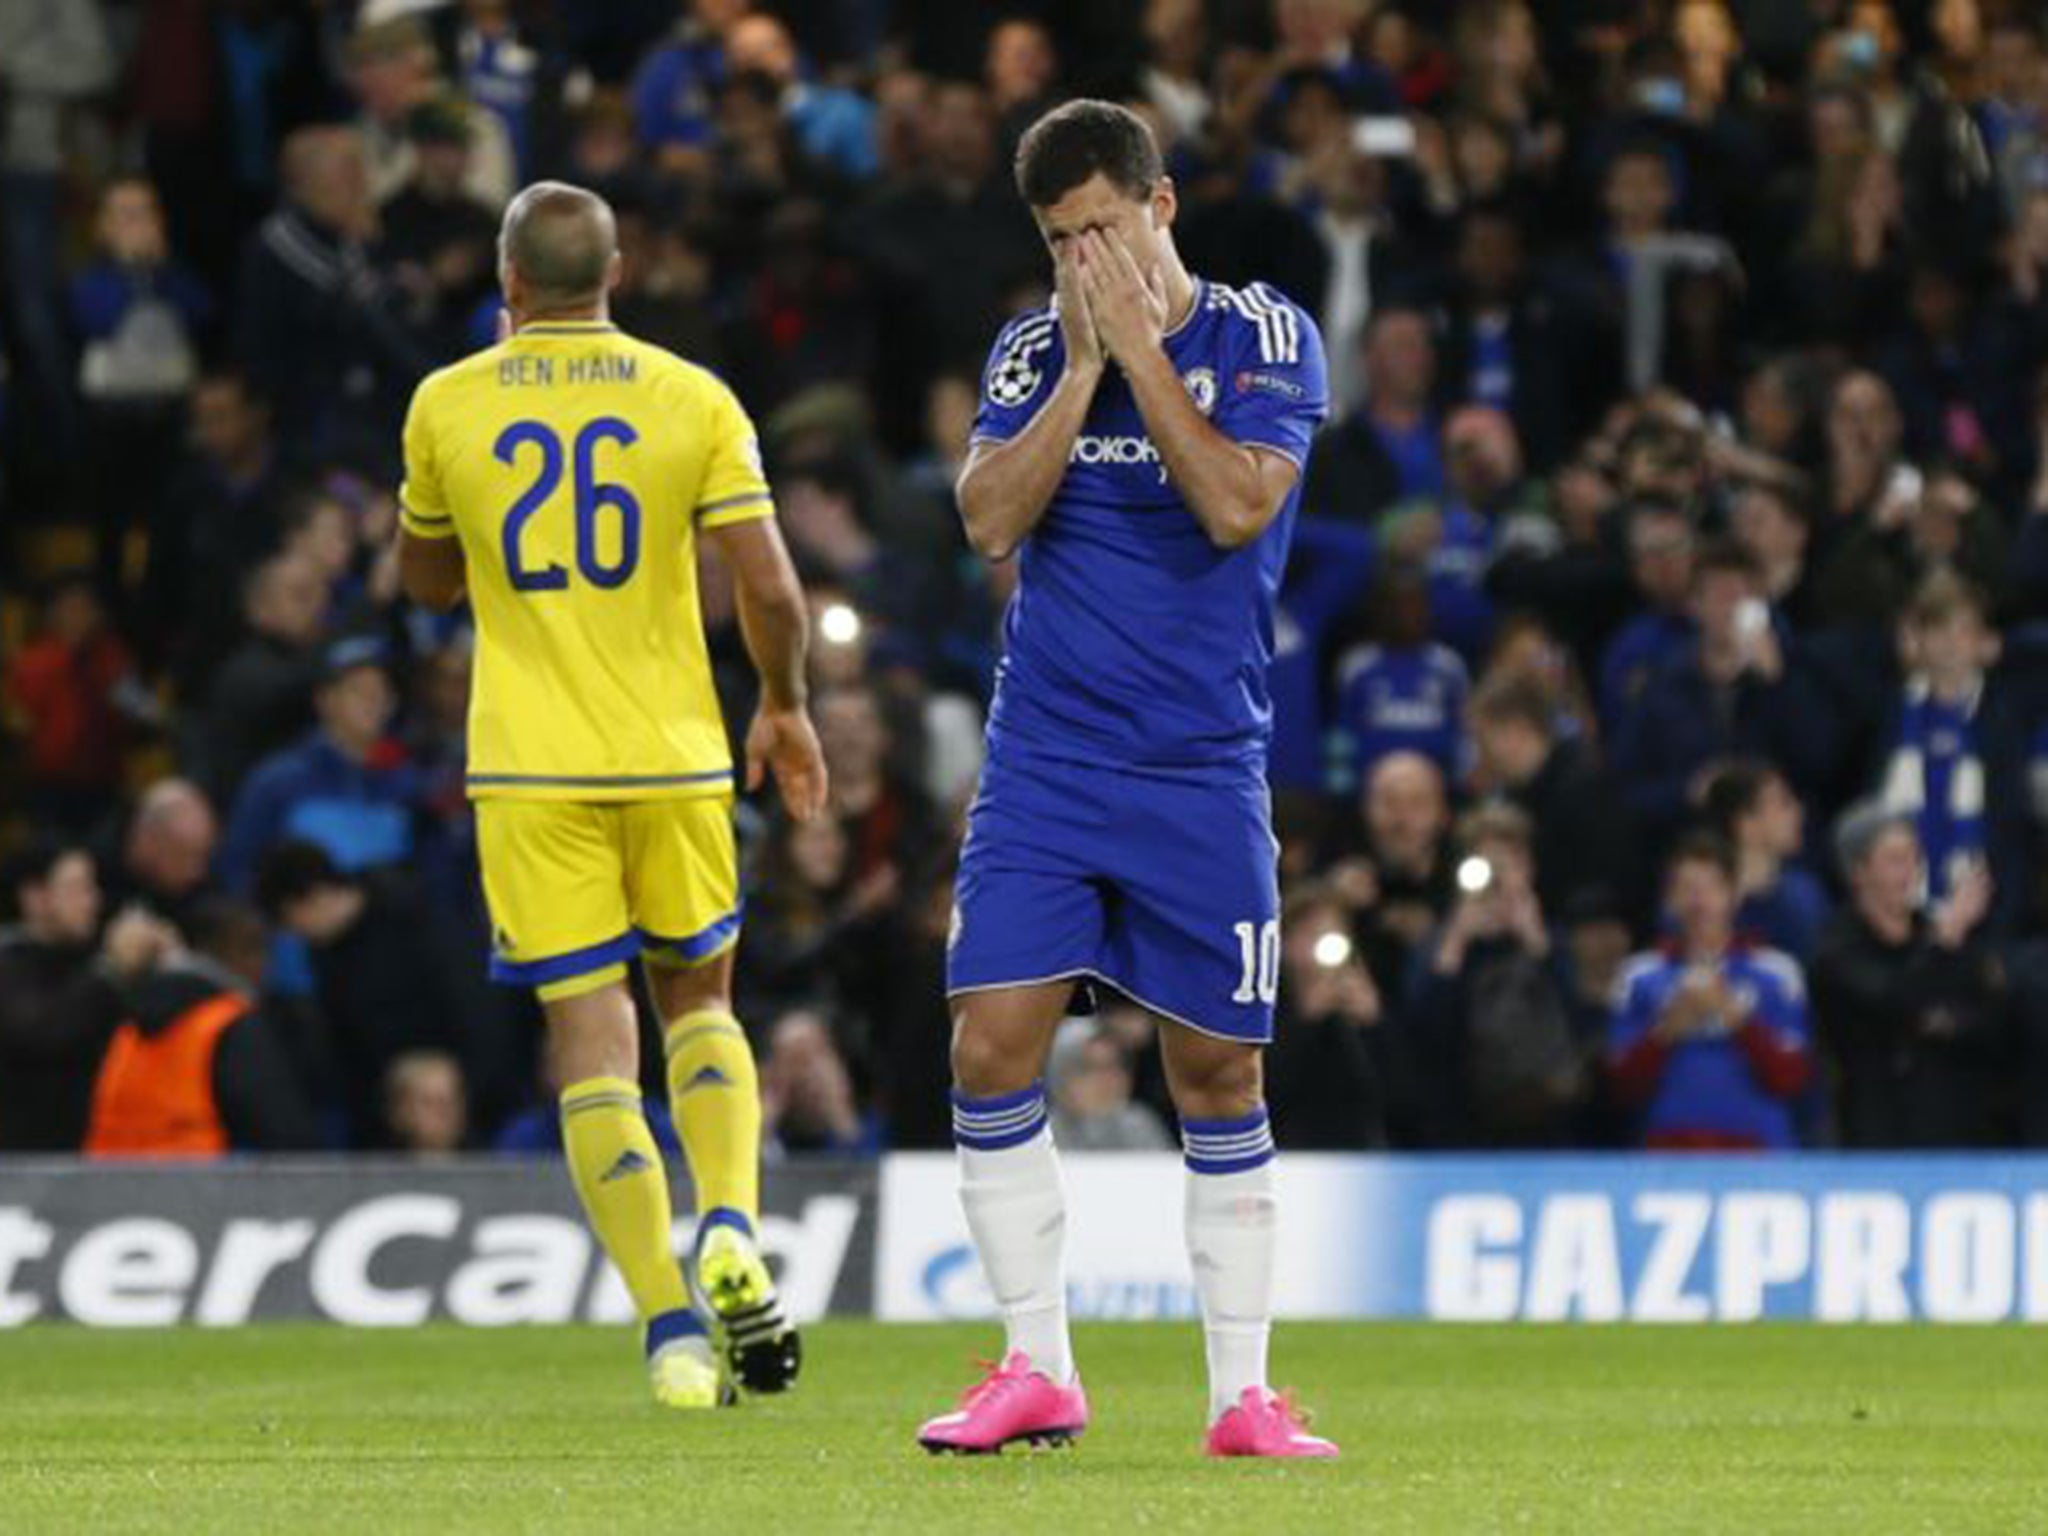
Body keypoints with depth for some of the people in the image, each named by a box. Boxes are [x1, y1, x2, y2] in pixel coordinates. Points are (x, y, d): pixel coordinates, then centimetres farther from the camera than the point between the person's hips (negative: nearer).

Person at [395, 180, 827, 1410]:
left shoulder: (448, 407, 0)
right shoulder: (694, 401, -2)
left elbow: (429, 581, 17)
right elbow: (771, 590, -6)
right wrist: (786, 707, 12)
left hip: (531, 772, -1)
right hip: (674, 755, 1)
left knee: (593, 1040, 0)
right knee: (701, 999, 20)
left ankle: (672, 1326, -10)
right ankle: (732, 1229, -5)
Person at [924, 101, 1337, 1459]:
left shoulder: (1266, 339, -1)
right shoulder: (1035, 349, 7)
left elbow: (1235, 506, -16)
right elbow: (991, 520, -6)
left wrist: (1139, 347, -14)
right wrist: (1082, 364, -11)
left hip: (1203, 772, -2)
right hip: (1044, 761, 2)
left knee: (1218, 1075, 2)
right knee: (993, 1047, -7)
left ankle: (1243, 1392, 11)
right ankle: (1038, 1371, 4)